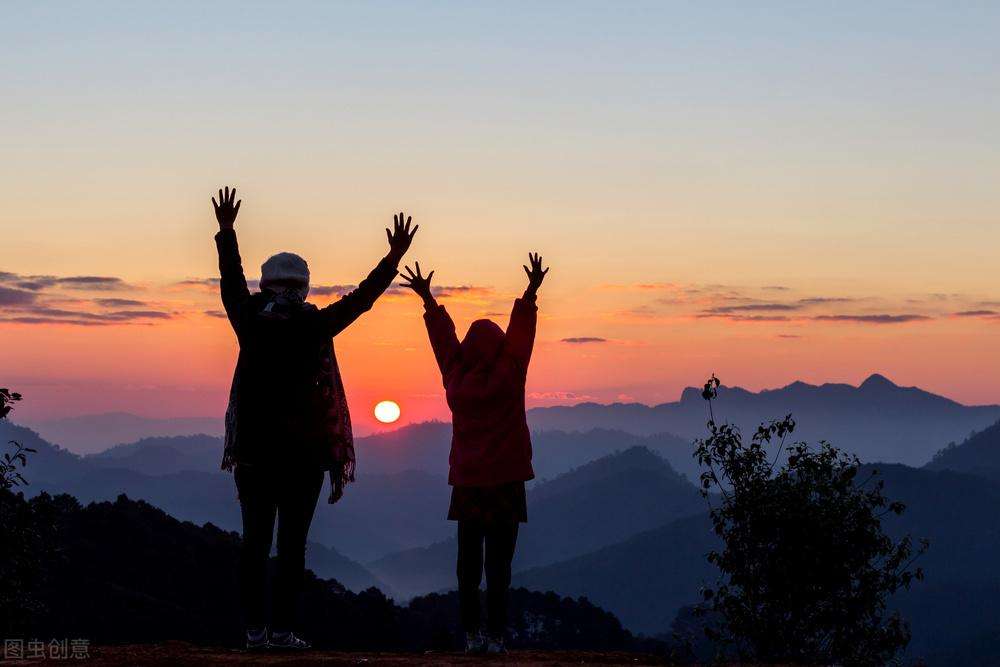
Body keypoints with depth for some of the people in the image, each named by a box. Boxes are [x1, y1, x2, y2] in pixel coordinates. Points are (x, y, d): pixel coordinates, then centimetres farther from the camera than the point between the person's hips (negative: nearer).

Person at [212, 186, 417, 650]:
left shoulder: (250, 321, 3)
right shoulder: (314, 327, -4)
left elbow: (232, 280, 14)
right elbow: (361, 298, -2)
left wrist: (226, 230, 21)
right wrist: (394, 258, 3)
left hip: (252, 448, 3)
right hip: (302, 451, -3)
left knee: (255, 540, 5)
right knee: (292, 543, -1)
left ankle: (254, 629, 4)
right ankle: (281, 629, -4)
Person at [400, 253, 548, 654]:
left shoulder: (456, 379, 1)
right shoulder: (507, 377, -7)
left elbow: (443, 336, 12)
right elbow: (521, 331, -2)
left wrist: (427, 298, 23)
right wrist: (531, 292, 4)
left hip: (467, 482, 3)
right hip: (505, 482, -3)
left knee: (469, 563, 8)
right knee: (499, 564, -3)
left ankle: (471, 635, 7)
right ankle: (496, 637, -5)